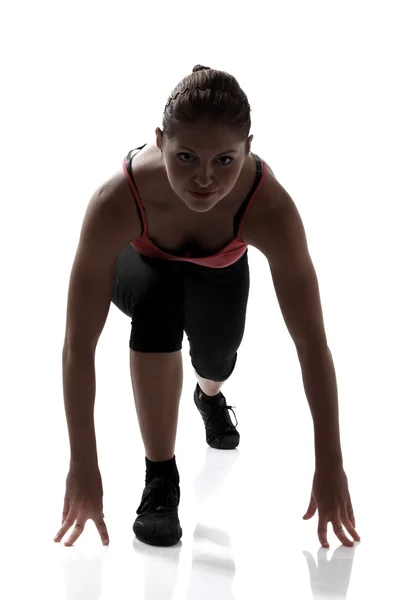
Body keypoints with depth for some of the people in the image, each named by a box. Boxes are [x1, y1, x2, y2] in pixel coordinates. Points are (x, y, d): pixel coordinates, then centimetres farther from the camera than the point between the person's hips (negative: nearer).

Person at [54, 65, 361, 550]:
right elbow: (78, 343, -39)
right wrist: (83, 467, -37)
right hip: (140, 259, -2)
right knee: (158, 303, -33)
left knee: (217, 351, -16)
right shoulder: (117, 201, -44)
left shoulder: (269, 208, -41)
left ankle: (210, 395, 26)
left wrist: (330, 466, -32)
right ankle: (159, 479, -18)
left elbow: (312, 344, -35)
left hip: (218, 266, 2)